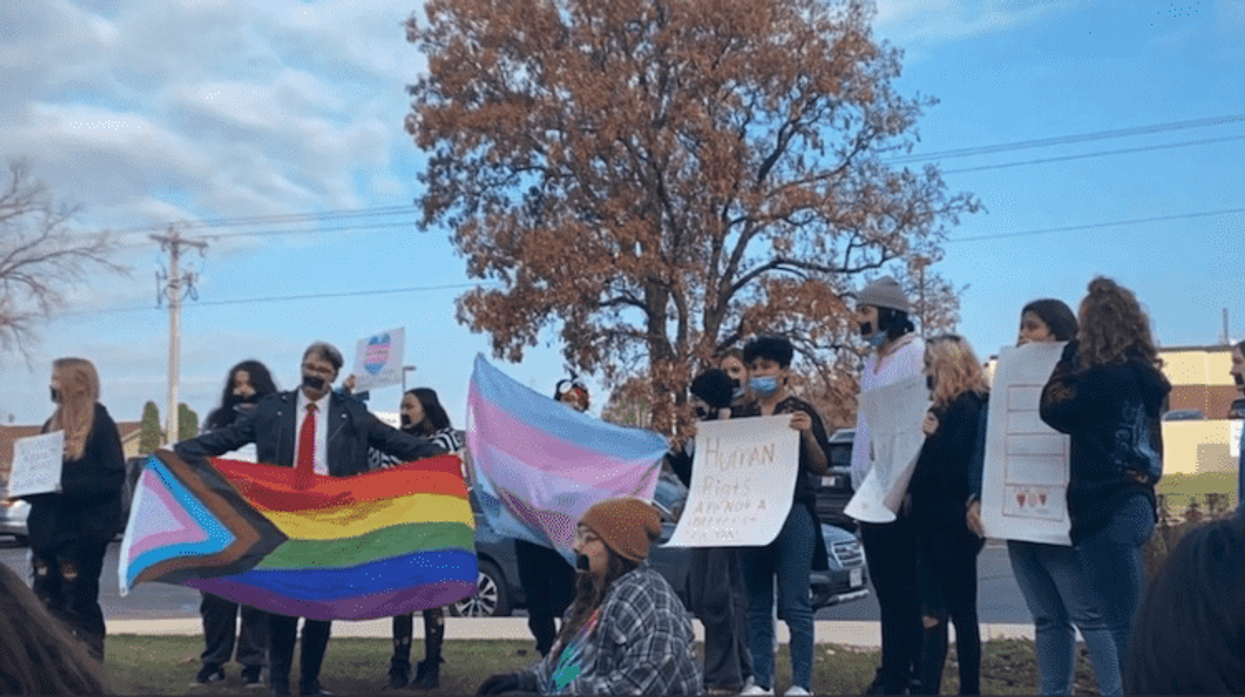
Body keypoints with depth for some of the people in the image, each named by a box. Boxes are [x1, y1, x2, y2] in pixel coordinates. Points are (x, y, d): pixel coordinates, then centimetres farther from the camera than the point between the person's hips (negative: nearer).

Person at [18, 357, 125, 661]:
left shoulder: (100, 425, -8)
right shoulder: (53, 424, 14)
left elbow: (113, 478, -15)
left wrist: (66, 485, -24)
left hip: (82, 530, -7)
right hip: (48, 528, 7)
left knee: (80, 603, -1)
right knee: (47, 602, 9)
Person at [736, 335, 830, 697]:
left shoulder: (800, 411, 1)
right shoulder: (743, 416, 13)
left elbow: (822, 467, -2)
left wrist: (808, 434, -18)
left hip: (793, 515, -5)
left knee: (794, 605, -6)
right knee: (757, 604, 7)